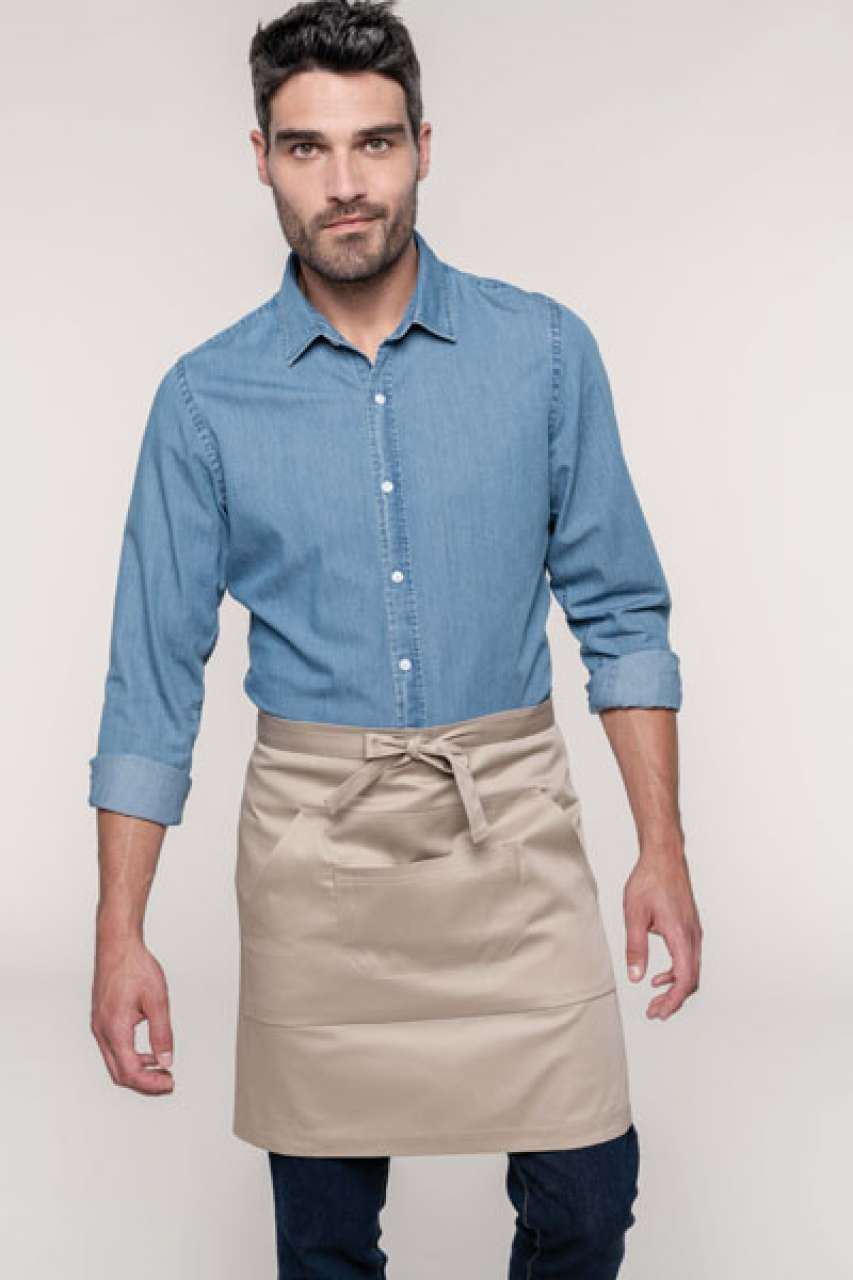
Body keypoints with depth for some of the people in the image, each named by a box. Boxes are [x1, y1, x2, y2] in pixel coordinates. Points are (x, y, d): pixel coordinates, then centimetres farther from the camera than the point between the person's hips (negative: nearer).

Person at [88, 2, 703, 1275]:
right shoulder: (207, 397, -2)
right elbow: (154, 673, -1)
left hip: (510, 814, 0)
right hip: (317, 834, 0)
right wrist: (120, 936, -4)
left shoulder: (545, 350, -1)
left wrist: (663, 848, -2)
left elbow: (619, 608, 3)